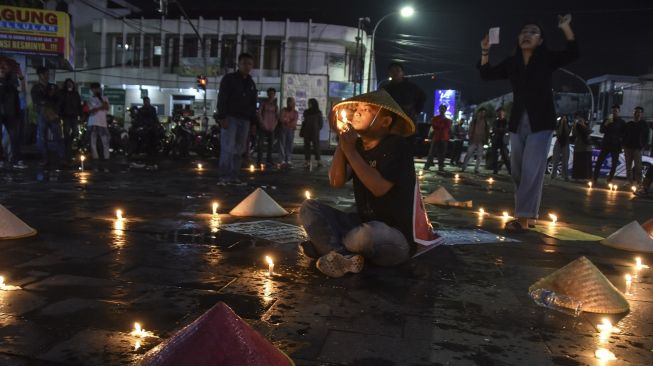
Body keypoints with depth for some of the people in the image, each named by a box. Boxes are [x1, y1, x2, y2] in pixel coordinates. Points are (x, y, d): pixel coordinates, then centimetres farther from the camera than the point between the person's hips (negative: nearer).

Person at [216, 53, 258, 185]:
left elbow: (253, 104, 19)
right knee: (228, 147, -13)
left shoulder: (251, 83, 18)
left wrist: (253, 121, 11)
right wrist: (222, 117, -16)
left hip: (244, 120, 5)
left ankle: (233, 176, 8)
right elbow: (222, 99, -6)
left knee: (239, 149, 4)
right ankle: (224, 176, -11)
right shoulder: (229, 79, 1)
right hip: (230, 118, -5)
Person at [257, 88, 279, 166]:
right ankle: (259, 160, -8)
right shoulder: (263, 103, 4)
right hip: (263, 127, -4)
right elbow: (259, 113, -2)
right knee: (260, 143, -10)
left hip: (271, 127, 4)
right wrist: (263, 123, -10)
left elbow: (277, 116, 17)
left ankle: (269, 160, 9)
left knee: (271, 144, 2)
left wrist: (274, 124, 3)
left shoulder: (275, 105, 16)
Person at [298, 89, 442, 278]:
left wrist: (350, 150, -22)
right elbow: (336, 182, -4)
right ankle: (346, 257, -25)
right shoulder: (357, 144, 6)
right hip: (363, 224, 7)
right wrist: (342, 143, -13)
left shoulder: (397, 146, -13)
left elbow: (379, 188, -26)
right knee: (309, 208, -5)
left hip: (397, 236, -7)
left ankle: (326, 244, -8)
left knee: (366, 235, -40)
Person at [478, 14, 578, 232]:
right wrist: (485, 52, -2)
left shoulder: (547, 59, -2)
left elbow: (572, 54, -14)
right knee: (517, 170, 10)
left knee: (531, 171, -10)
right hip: (518, 123, 5)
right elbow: (487, 74, 11)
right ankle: (525, 213, 26)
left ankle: (523, 219, -9)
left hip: (540, 123, -5)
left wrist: (565, 27, -21)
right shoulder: (511, 62, 8)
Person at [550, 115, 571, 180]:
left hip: (565, 144, 1)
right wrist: (561, 123, -14)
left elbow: (567, 132, -13)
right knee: (556, 161, -5)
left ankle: (565, 176, -5)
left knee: (565, 162, -4)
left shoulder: (568, 126, 7)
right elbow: (559, 133, -14)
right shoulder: (557, 126, 4)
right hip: (558, 144, -1)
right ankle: (553, 174, -2)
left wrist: (565, 123, -12)